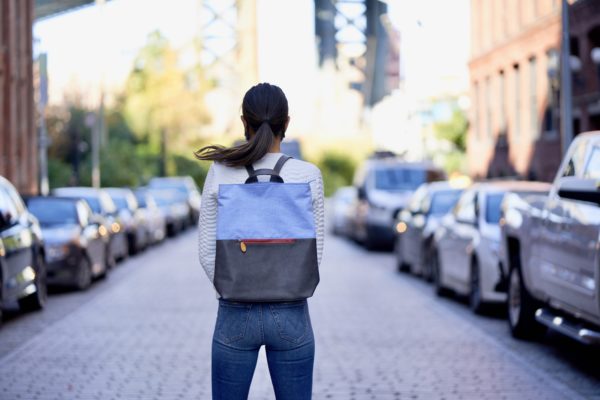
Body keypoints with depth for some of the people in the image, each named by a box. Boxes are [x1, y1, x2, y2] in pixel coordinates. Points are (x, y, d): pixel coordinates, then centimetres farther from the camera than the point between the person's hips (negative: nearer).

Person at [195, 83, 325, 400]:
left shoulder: (221, 172, -7)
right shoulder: (309, 175, -7)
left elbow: (208, 252, -4)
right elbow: (313, 252, -2)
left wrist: (234, 298, 6)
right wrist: (286, 295, 9)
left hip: (236, 315, 0)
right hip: (291, 315, 0)